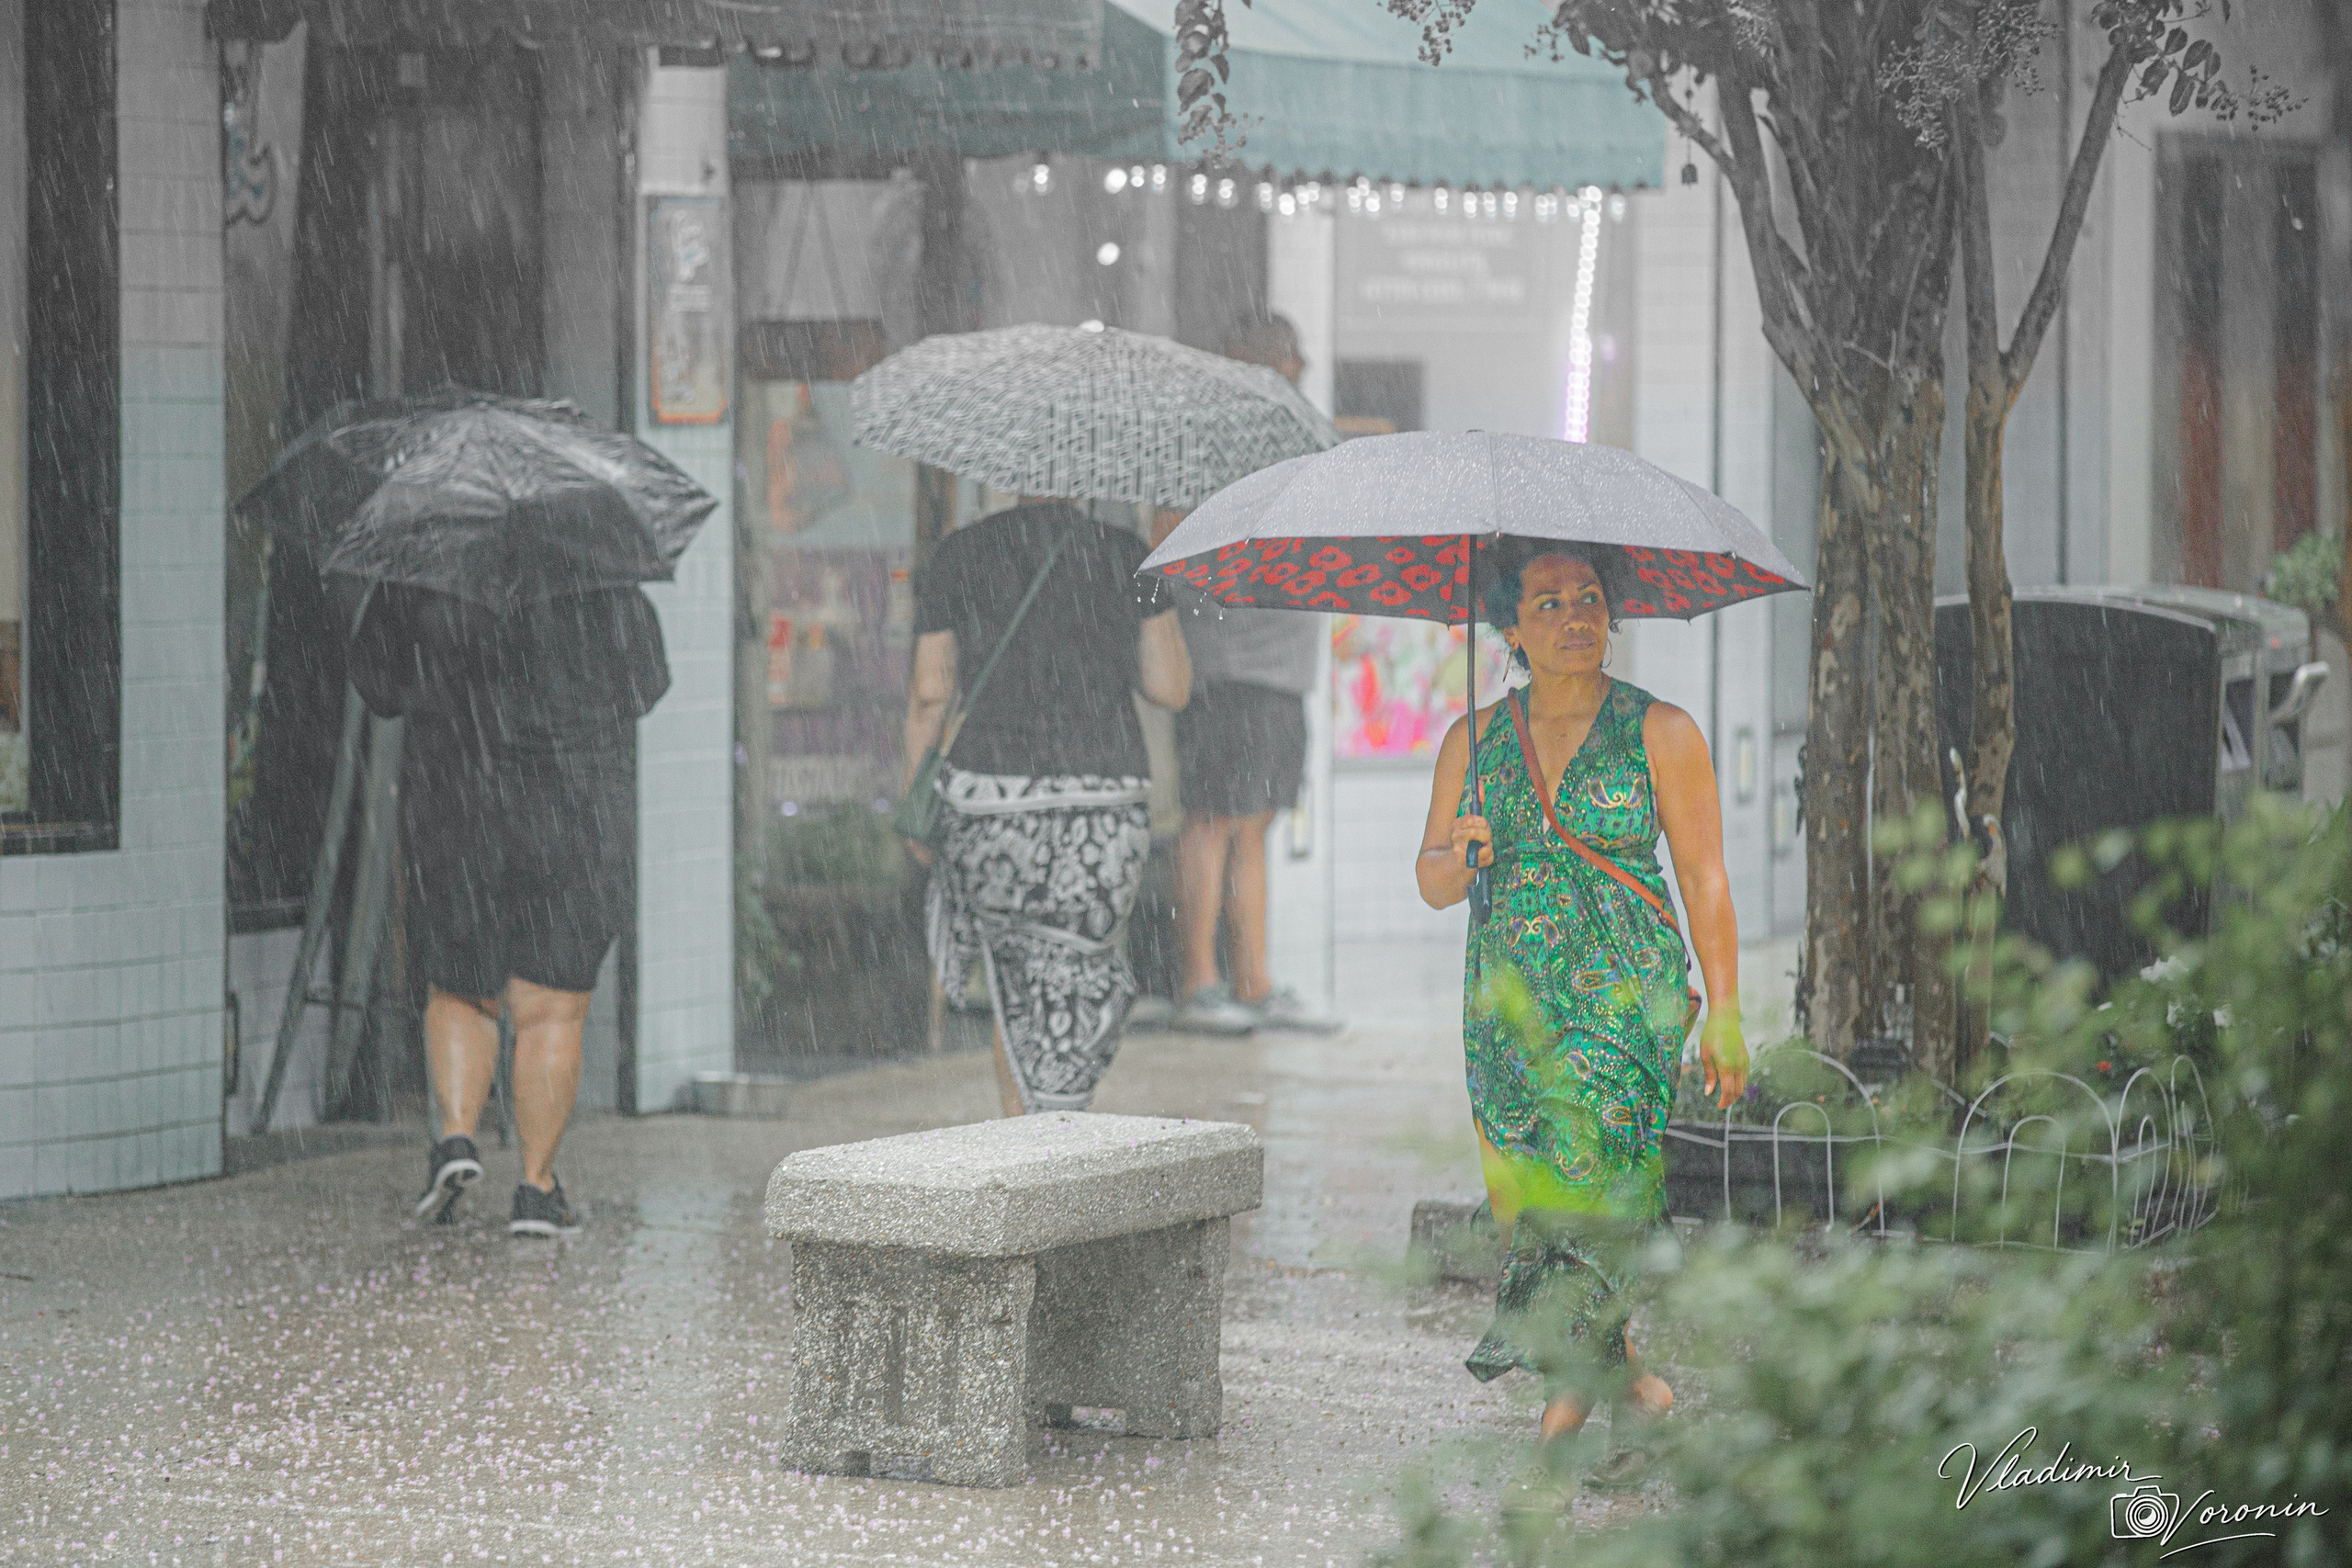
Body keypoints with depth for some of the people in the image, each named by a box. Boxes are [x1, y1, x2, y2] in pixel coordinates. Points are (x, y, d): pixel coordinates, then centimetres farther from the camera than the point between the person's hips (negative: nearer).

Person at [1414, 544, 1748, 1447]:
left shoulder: (1660, 732, 2)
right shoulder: (1474, 741, 11)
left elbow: (1704, 879, 2)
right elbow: (1431, 883, 14)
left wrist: (1725, 1016, -2)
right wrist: (1461, 856, -10)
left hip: (1627, 994, -4)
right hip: (1508, 995, 4)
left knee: (1584, 1161, -21)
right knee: (1521, 1194, -1)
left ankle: (1571, 1377, -19)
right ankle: (1619, 1366, 12)